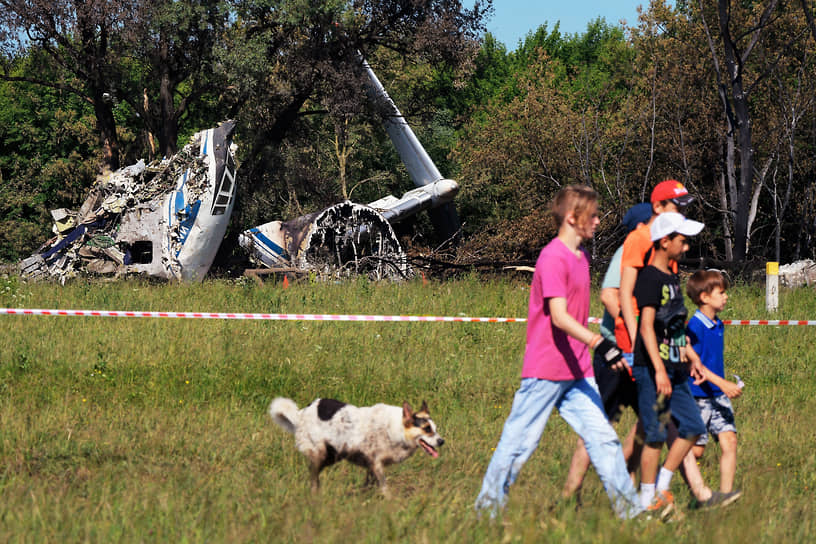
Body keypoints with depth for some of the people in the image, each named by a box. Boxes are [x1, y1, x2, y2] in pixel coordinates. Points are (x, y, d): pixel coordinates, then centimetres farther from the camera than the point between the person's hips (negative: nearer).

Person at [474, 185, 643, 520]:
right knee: (519, 442, 0)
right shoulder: (553, 259, -15)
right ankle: (488, 508, 12)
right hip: (546, 372, -8)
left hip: (577, 372, 8)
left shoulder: (581, 256, 14)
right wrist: (599, 344, -35)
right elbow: (559, 317, -25)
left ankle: (628, 510, 1)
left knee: (603, 437, 1)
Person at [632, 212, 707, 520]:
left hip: (674, 370, 9)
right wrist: (659, 370, -26)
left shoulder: (673, 278, 15)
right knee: (656, 436, -5)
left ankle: (661, 490, 15)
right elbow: (646, 327, -20)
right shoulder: (649, 278, -13)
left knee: (692, 427, 7)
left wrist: (689, 358, 24)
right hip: (651, 369, -9)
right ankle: (648, 502, 3)